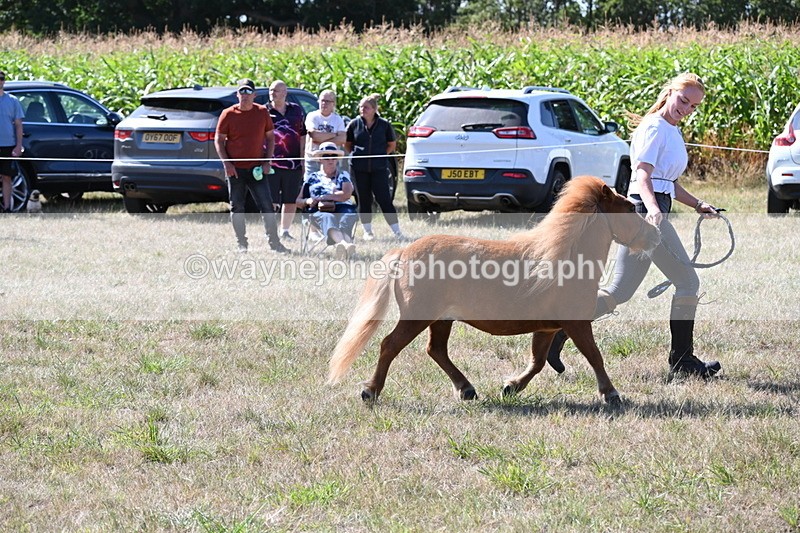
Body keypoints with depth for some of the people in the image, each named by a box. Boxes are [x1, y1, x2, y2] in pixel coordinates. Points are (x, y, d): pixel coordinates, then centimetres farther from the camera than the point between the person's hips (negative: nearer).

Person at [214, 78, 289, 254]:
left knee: (267, 206, -5)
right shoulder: (228, 114, 0)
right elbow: (219, 140, 2)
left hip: (257, 169, 1)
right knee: (237, 207, 4)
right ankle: (242, 244, 12)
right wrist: (226, 162, -10)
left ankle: (274, 242, 0)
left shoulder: (262, 112, 5)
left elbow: (270, 137, 11)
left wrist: (267, 161, 0)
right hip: (235, 169, -1)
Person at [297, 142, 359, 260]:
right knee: (327, 218, -41)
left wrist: (321, 198, 1)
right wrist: (307, 201, 0)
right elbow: (299, 200, 25)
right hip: (320, 210, -1)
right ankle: (343, 243, -74)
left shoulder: (343, 176, 26)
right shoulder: (313, 178, 29)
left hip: (342, 208, 1)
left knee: (346, 220, -39)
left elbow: (346, 195, 6)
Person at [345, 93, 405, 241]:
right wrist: (356, 154, 4)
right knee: (364, 200, 6)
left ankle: (397, 232, -5)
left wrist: (381, 155, 3)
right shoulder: (354, 124, 3)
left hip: (379, 168, -2)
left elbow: (392, 144, 12)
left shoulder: (384, 124, 1)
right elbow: (347, 144, 15)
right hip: (360, 168, 2)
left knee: (384, 199, -7)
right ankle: (367, 231, 16)